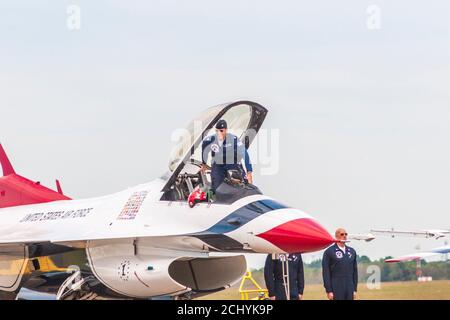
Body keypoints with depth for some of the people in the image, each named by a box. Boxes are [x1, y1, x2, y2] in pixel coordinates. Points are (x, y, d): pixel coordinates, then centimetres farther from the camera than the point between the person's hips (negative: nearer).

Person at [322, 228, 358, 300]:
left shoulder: (352, 251, 12)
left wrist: (354, 290, 9)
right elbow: (325, 273, -7)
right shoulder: (329, 252, -4)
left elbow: (354, 271, 14)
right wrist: (329, 291, -13)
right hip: (336, 289, -5)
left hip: (349, 289, 5)